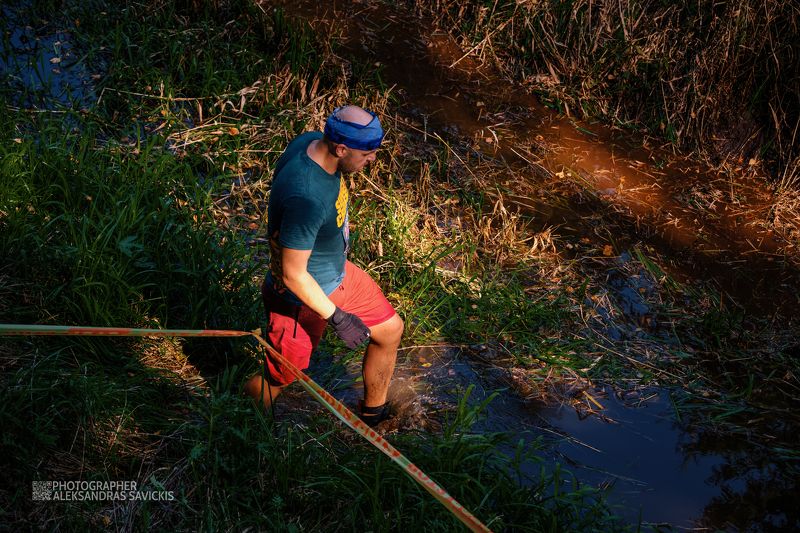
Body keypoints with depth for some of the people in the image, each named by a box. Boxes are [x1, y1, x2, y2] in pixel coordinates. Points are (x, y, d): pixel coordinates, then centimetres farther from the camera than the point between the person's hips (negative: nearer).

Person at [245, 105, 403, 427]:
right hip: (303, 295, -9)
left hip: (337, 273, 9)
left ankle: (373, 413, 42)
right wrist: (337, 317, -21)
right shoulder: (306, 198, -40)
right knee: (277, 380, 10)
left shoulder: (312, 142, -12)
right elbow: (294, 275, -31)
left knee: (390, 330, 20)